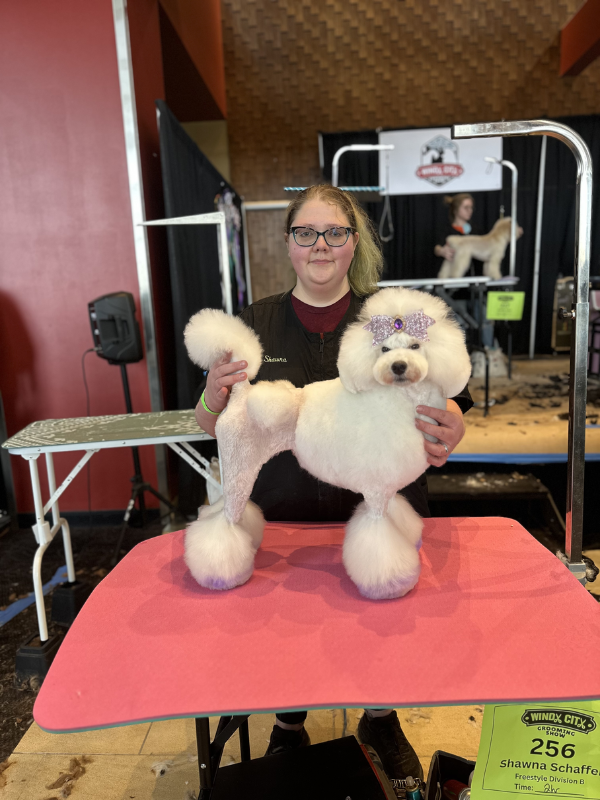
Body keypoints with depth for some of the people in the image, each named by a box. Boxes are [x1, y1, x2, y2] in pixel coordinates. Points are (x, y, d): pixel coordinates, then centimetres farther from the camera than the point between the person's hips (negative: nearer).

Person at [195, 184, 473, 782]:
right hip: (284, 516, 1)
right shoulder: (254, 323, 0)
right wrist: (215, 395, -21)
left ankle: (382, 722, 47)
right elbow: (209, 425, 3)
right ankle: (288, 728, 46)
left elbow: (448, 403, -6)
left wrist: (448, 432, -30)